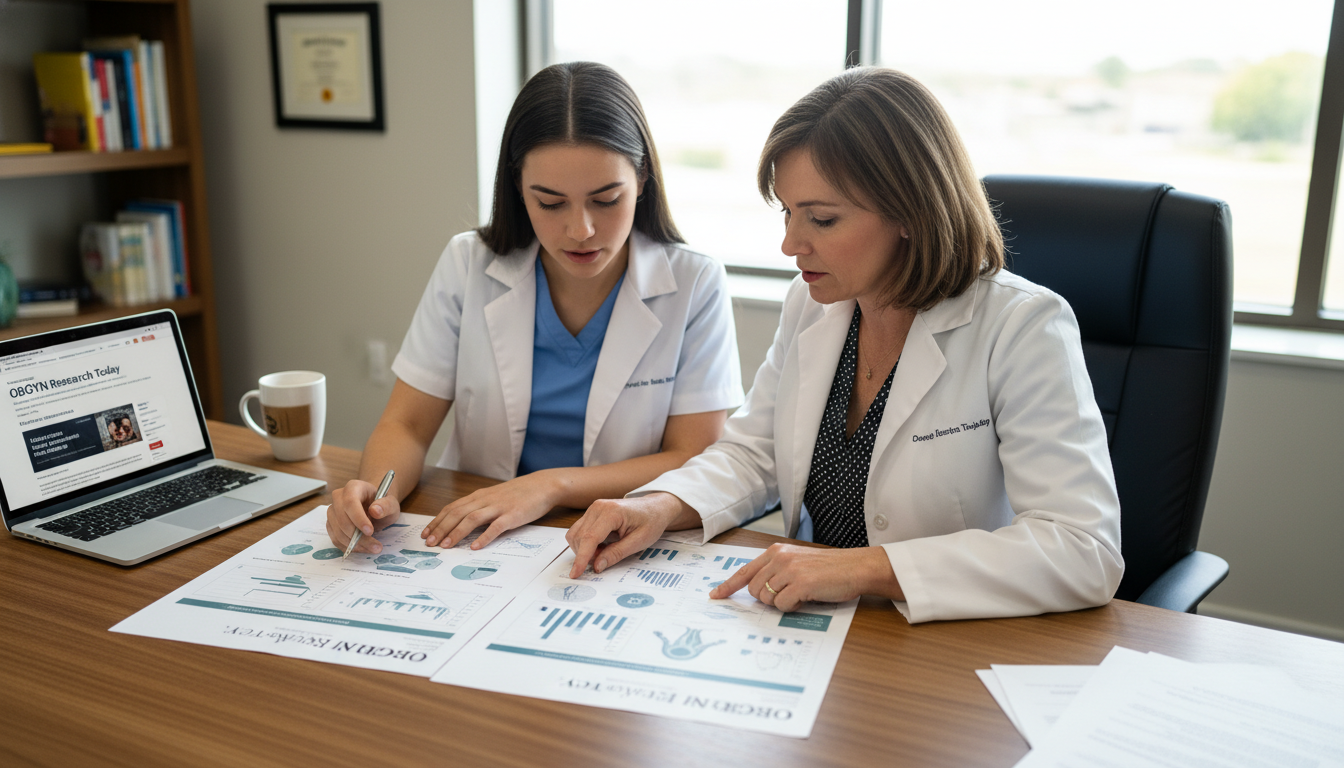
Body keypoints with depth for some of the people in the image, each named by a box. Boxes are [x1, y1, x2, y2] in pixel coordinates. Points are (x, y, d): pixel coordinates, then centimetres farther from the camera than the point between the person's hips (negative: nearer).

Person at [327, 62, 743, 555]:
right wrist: (379, 493, -22)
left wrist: (553, 485, -21)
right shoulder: (467, 268, -2)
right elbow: (406, 426, 1)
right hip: (473, 543, 3)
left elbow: (695, 463, -9)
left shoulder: (694, 286, -8)